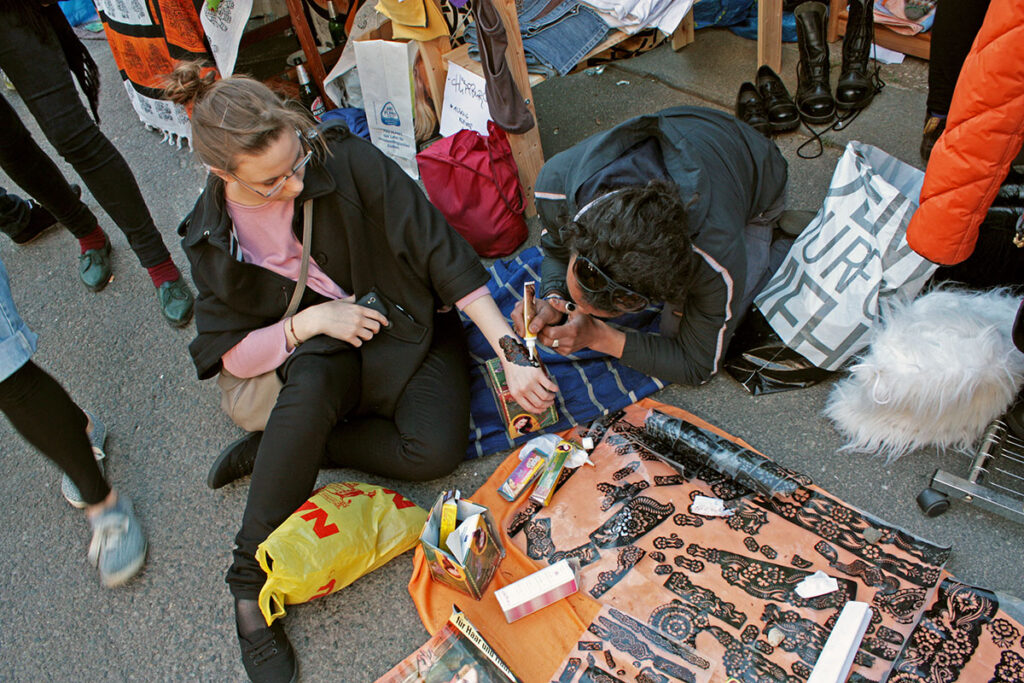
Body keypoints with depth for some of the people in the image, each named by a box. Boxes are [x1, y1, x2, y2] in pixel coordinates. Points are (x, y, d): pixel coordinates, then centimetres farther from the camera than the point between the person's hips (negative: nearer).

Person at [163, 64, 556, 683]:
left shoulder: (347, 160, -19)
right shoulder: (213, 237, -9)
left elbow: (442, 250, -18)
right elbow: (229, 353, -2)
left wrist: (513, 354, -22)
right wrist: (310, 321, -20)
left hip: (412, 329, 0)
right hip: (320, 348, 1)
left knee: (438, 448, -28)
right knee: (311, 387, -37)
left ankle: (276, 449, -9)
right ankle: (252, 579, -22)